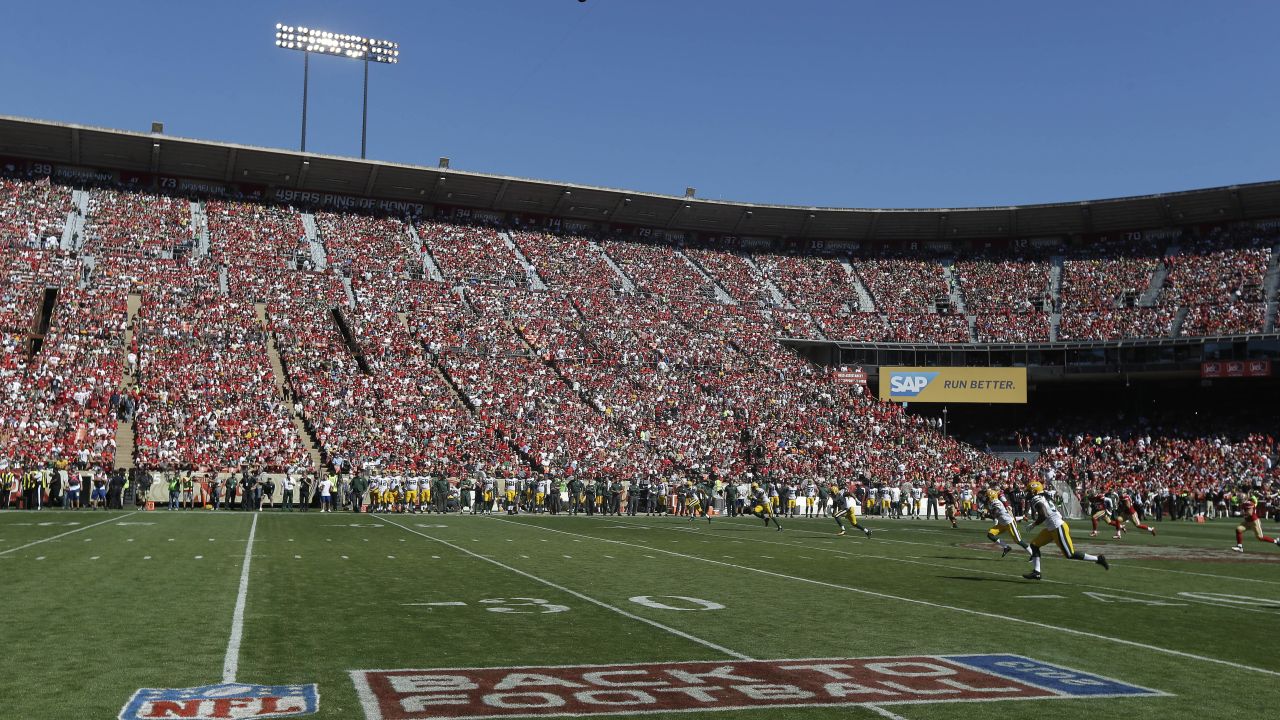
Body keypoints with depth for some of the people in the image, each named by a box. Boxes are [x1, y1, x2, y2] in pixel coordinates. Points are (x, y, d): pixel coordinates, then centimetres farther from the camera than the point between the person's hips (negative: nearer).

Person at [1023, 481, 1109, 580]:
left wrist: (1033, 525, -11)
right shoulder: (1044, 497, 13)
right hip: (1052, 529, 10)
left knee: (1070, 555, -2)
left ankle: (1098, 559, 7)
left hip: (1058, 528, -10)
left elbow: (1043, 516, -24)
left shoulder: (1037, 500, -14)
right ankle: (1036, 572, 10)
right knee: (1034, 545, 10)